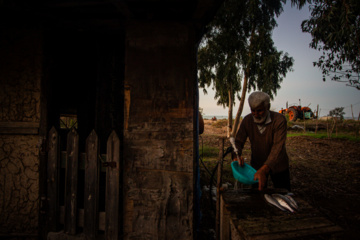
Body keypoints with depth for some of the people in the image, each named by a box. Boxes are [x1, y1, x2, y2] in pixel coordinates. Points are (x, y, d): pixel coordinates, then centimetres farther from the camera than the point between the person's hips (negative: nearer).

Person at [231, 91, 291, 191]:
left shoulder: (279, 120, -25)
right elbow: (238, 141, -8)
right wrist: (236, 155, -32)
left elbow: (277, 147, -33)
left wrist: (264, 169, -45)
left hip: (278, 165, -2)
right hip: (256, 165, 3)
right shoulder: (247, 120, -12)